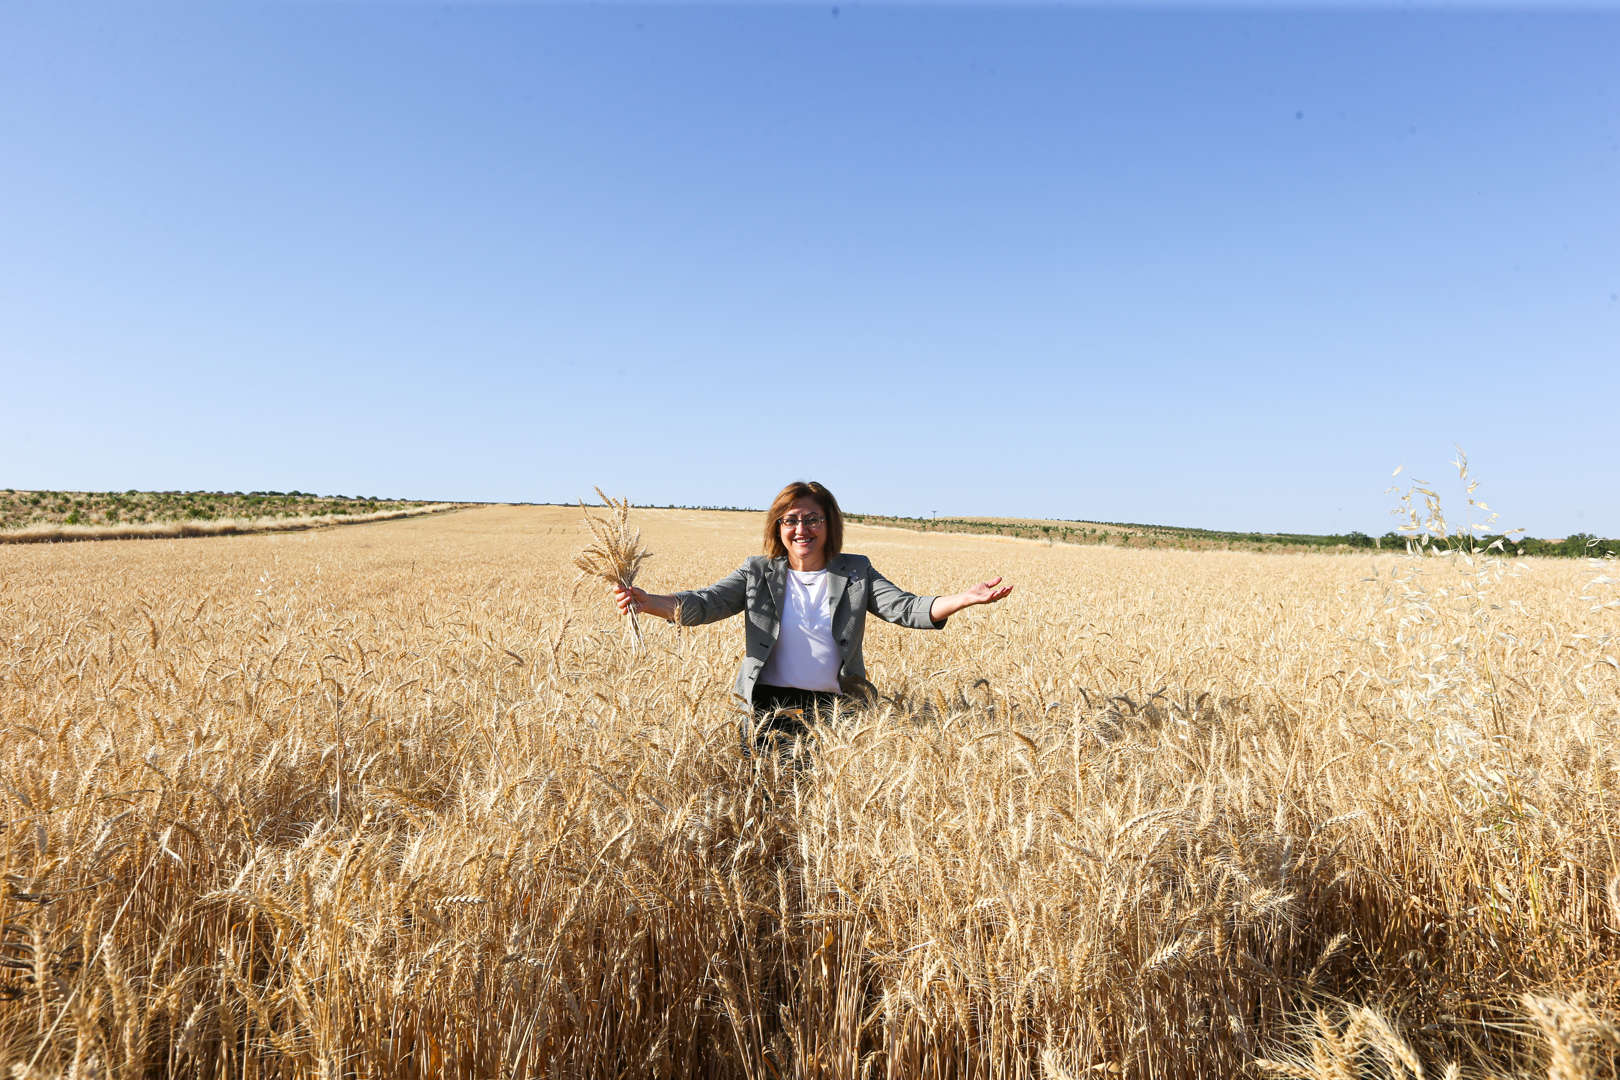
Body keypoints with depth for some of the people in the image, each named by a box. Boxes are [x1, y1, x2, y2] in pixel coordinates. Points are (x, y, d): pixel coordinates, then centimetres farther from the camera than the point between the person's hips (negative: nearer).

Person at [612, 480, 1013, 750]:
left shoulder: (856, 573, 7)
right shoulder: (759, 573, 6)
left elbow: (903, 608, -4)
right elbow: (705, 603, -5)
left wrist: (963, 599, -21)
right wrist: (648, 601, -25)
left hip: (835, 708, 0)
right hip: (772, 707, 0)